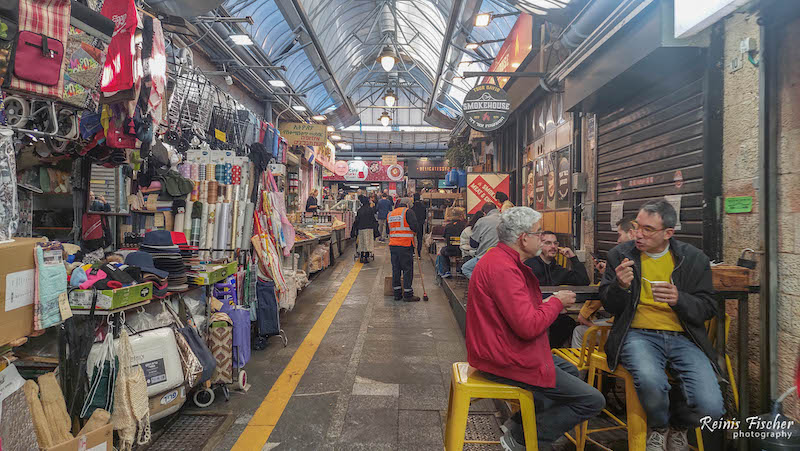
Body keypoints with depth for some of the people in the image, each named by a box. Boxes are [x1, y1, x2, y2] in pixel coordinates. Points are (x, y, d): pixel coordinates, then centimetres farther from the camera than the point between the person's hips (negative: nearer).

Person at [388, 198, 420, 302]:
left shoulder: (390, 214, 16)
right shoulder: (408, 212, -5)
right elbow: (415, 227, -13)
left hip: (393, 245, 6)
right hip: (405, 246, -6)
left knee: (395, 269, 11)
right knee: (407, 269, 1)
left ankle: (397, 293, 16)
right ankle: (408, 295, 3)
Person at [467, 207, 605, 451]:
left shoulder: (501, 258, 9)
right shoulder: (503, 268, -25)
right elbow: (529, 326, -27)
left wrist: (551, 302, 3)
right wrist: (557, 301, -11)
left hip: (501, 349, 11)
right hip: (507, 361, -11)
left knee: (569, 370, 28)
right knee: (593, 400, -4)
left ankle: (520, 425, 22)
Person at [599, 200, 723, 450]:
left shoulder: (694, 258, 7)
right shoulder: (620, 254, 6)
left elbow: (707, 309, 6)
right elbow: (609, 305, 7)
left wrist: (679, 299, -16)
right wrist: (620, 286, -16)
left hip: (683, 337, 2)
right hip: (639, 334, -1)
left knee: (710, 407, -20)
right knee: (651, 382, -34)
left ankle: (678, 425, 20)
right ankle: (659, 427, 5)